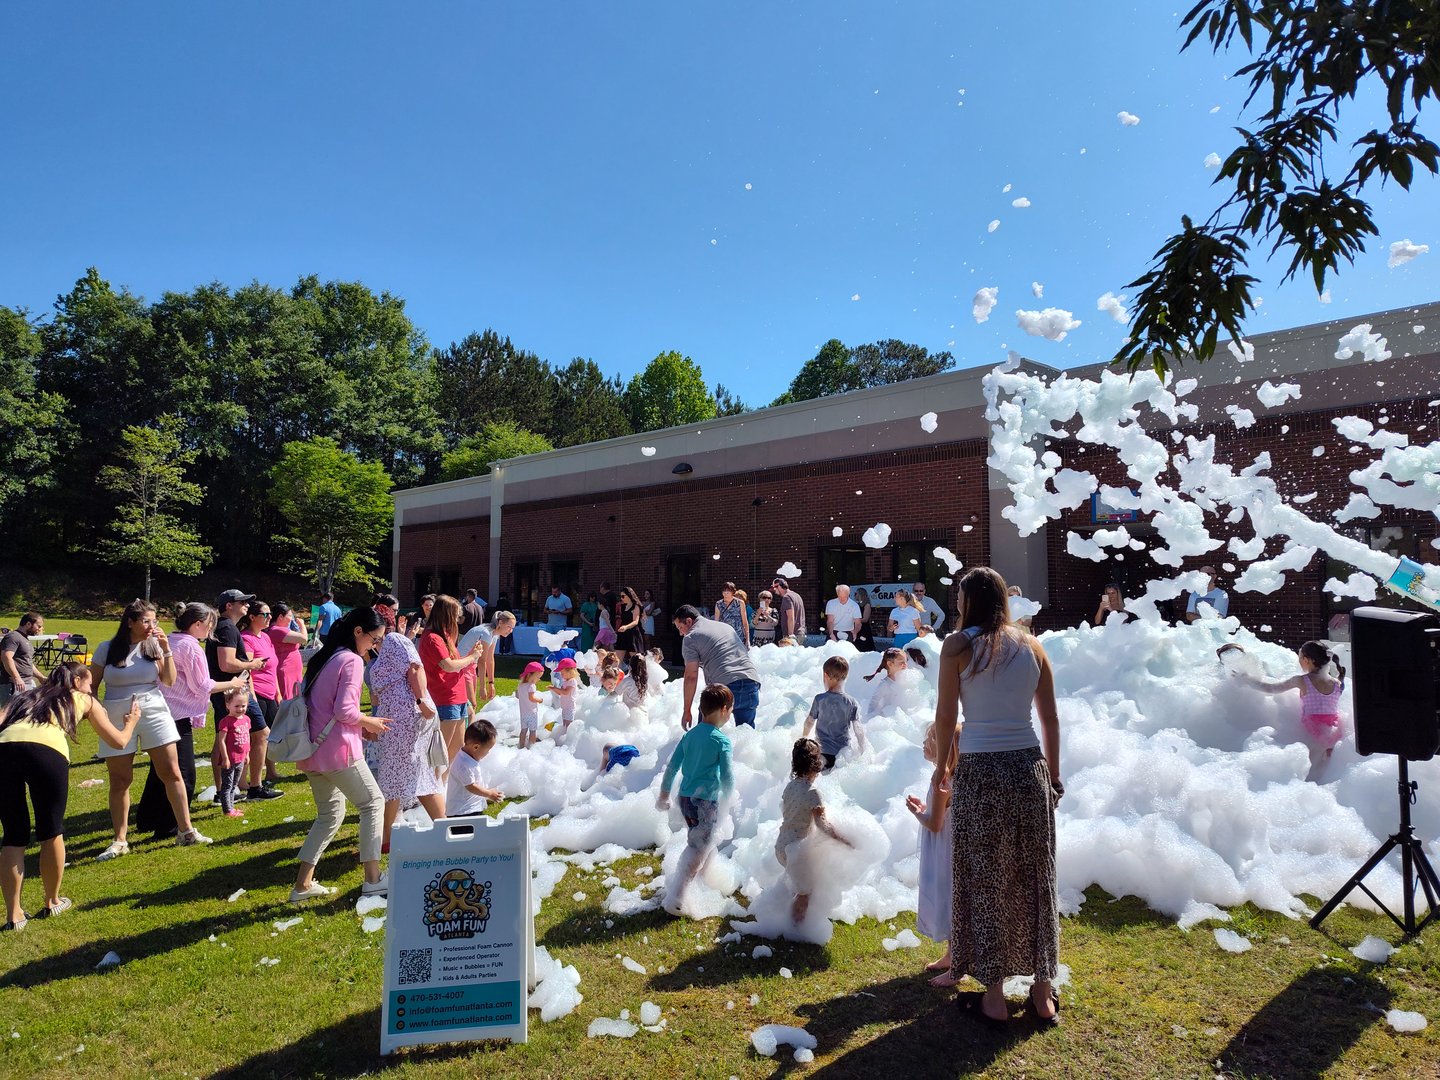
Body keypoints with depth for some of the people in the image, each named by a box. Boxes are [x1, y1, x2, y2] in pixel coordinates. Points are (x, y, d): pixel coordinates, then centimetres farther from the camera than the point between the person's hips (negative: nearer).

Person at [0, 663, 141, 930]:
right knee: (51, 832, 16)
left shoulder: (25, 696, 36)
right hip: (47, 751, -3)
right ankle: (52, 902, 31)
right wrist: (132, 722, 50)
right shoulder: (84, 700, 28)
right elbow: (119, 741, 31)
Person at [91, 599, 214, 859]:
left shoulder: (153, 646, 1)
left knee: (172, 773, -2)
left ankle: (186, 831, 5)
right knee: (119, 781, 7)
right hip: (117, 718, -1)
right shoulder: (106, 649, -2)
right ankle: (120, 841, 20)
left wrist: (166, 650, -8)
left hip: (154, 712, 1)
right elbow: (91, 686, 5)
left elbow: (169, 681, 0)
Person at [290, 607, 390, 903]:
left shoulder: (323, 658, 14)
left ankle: (303, 885, 19)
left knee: (330, 815, 19)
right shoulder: (352, 661, -13)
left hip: (313, 750, 9)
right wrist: (369, 722, -2)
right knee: (373, 803, 4)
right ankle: (372, 880, 4)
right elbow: (344, 711, -20)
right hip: (338, 749, -9)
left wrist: (361, 725, 13)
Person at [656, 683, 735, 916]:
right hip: (706, 801, -7)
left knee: (707, 844, 26)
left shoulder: (689, 735, 5)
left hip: (685, 799, 7)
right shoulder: (722, 740, -14)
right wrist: (728, 799, 8)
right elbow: (727, 776, -11)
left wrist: (664, 795, 19)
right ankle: (674, 900, 4)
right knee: (697, 850, 2)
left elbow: (672, 767, 9)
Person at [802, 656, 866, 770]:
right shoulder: (852, 703, -5)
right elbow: (859, 731, -4)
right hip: (844, 752, 1)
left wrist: (804, 736, 25)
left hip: (823, 753, -1)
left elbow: (810, 722, 5)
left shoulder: (819, 699, -7)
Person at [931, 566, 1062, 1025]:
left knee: (984, 881, 9)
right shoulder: (1032, 645, 6)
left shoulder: (957, 645, -5)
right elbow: (1051, 719, 8)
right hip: (1029, 766, 4)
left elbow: (946, 715, -4)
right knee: (1034, 878, 15)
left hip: (979, 771, -4)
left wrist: (942, 766, 11)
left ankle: (994, 996, 19)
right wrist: (1053, 775, 18)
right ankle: (1043, 993, 26)